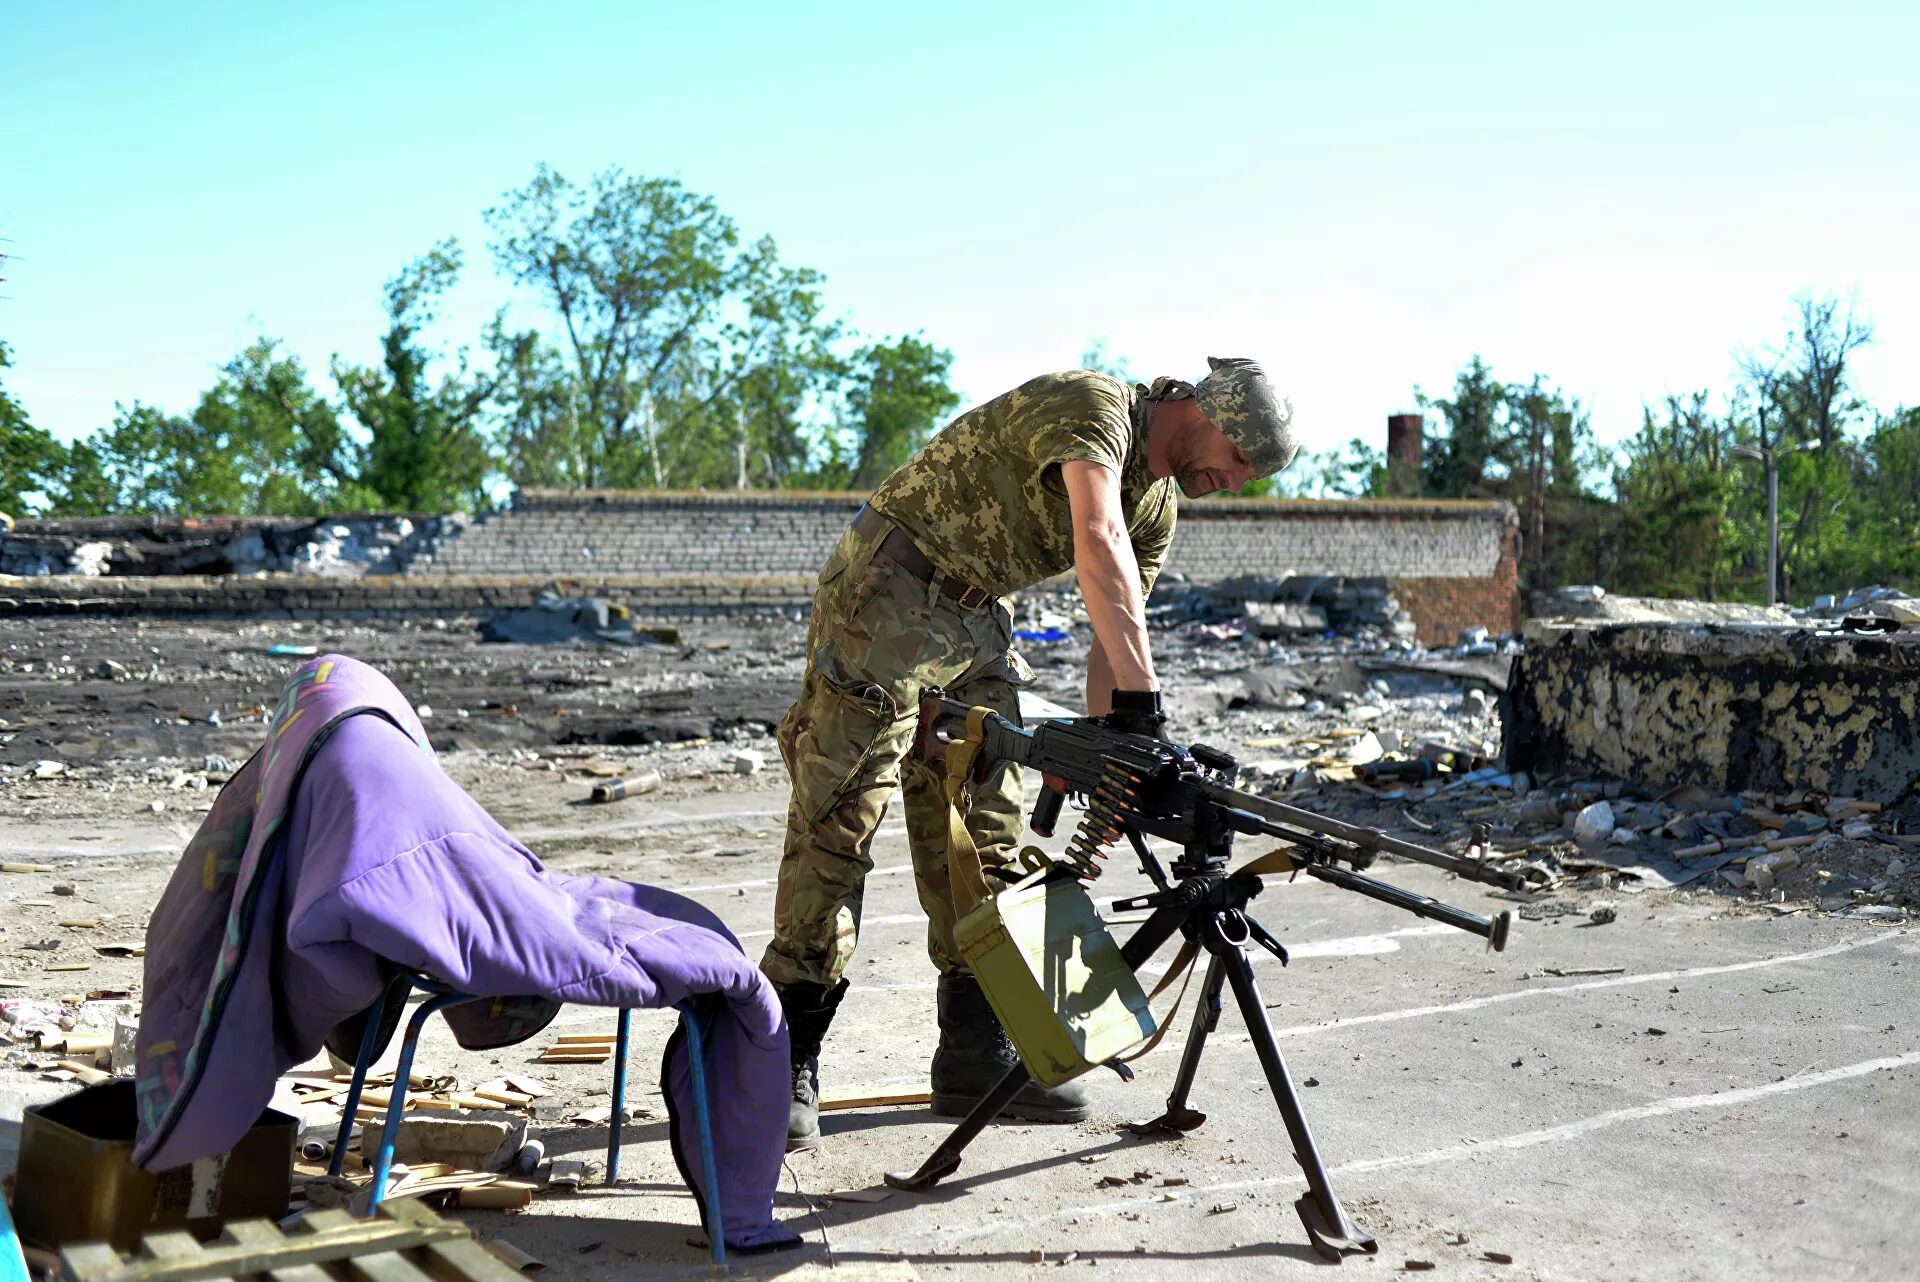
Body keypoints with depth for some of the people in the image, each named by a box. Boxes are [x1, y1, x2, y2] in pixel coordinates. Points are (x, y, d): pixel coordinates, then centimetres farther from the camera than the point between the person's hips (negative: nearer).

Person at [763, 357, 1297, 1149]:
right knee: (839, 824, -9)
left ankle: (976, 1055, 16)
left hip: (975, 624, 9)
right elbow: (1098, 542, -37)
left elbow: (1110, 635, 8)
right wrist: (1142, 698, -42)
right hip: (887, 598, -9)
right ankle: (788, 1064, -4)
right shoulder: (1094, 406, -20)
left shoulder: (1156, 509, 8)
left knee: (982, 836, 7)